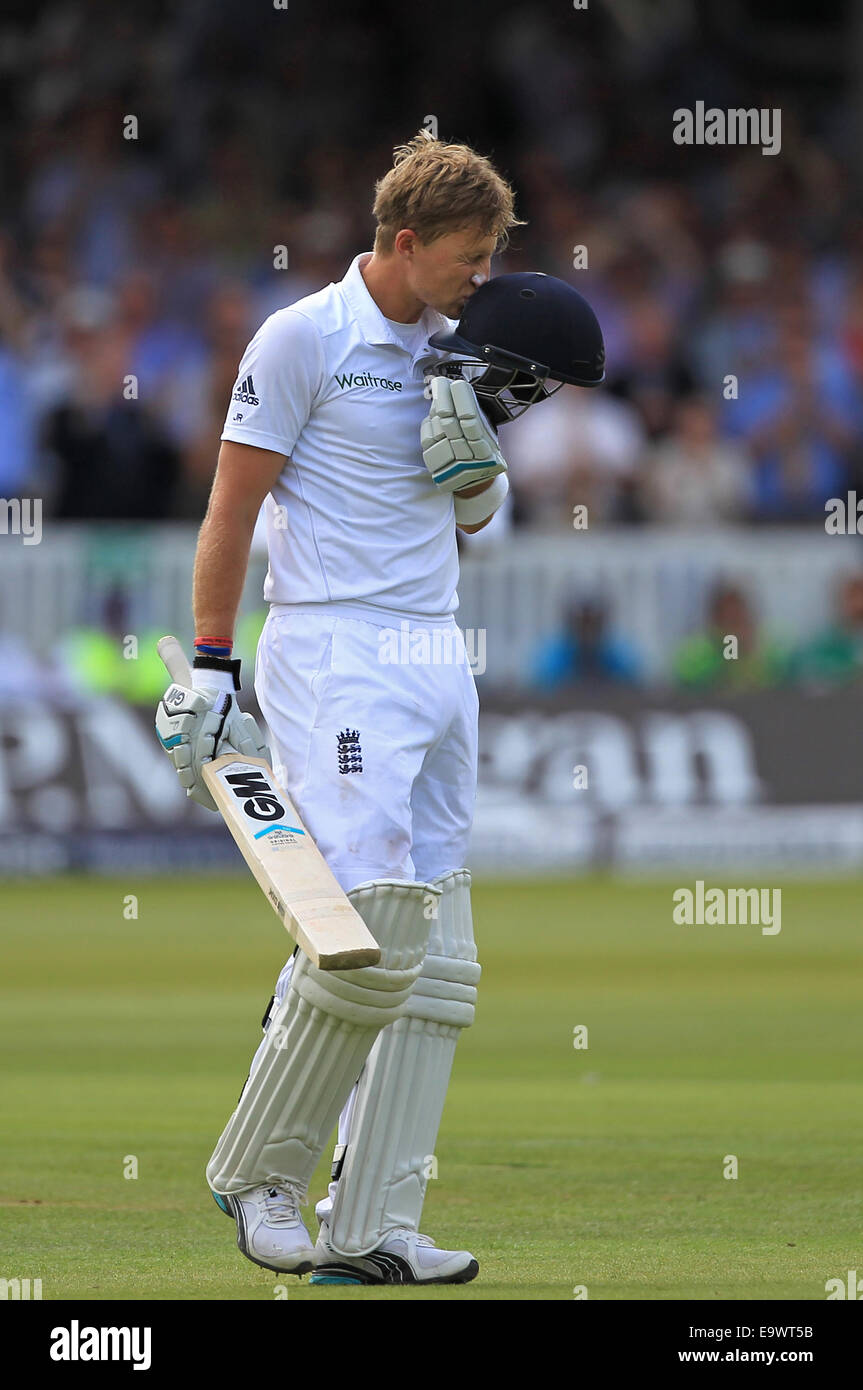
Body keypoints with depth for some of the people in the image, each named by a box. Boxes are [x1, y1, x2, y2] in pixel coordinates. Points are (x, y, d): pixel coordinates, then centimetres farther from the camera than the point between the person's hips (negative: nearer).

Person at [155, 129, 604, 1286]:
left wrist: (484, 421, 2)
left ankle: (369, 1232, 3)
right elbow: (232, 508, -6)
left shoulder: (450, 346, 14)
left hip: (438, 658, 8)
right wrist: (211, 667, -10)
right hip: (333, 658, -8)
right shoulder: (303, 341, -7)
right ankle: (255, 1171, -1)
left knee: (437, 963, 2)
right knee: (374, 928, -18)